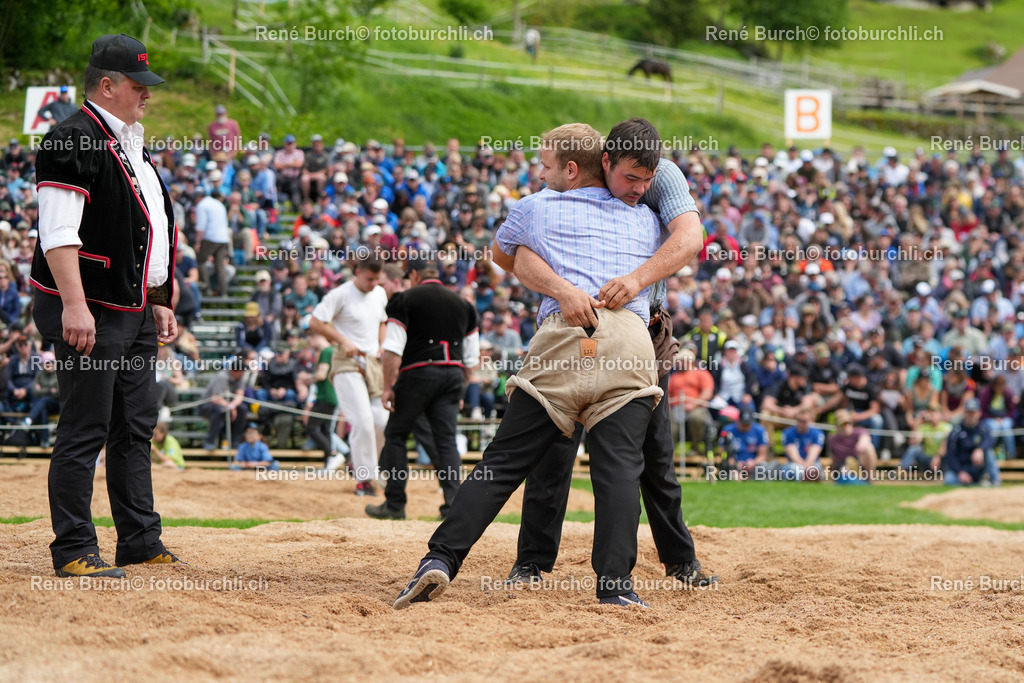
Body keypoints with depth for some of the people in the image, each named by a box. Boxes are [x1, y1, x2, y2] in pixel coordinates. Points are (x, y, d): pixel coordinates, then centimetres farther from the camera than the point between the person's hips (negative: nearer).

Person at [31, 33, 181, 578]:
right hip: (89, 312, -10)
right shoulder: (73, 140, -12)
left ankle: (140, 541, 20)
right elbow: (59, 234, -20)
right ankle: (74, 552, -4)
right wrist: (74, 306, -27)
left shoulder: (131, 145, 19)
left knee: (135, 427, 13)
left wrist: (158, 302, 21)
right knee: (85, 429, -8)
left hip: (135, 313, 10)